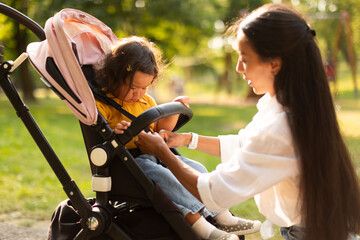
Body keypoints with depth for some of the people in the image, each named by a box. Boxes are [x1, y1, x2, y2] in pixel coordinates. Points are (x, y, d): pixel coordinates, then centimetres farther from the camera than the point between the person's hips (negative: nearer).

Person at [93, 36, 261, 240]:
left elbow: (161, 130, 23)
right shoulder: (102, 104, -7)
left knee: (196, 169, -3)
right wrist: (113, 133, -36)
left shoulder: (146, 101, 16)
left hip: (155, 154, 8)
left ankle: (223, 218, -6)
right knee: (163, 176, -32)